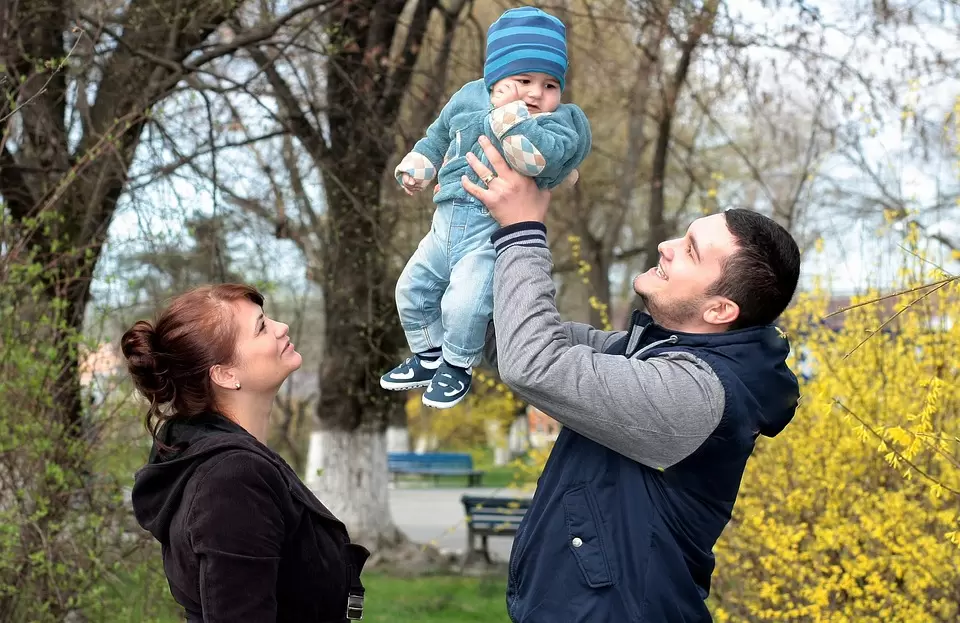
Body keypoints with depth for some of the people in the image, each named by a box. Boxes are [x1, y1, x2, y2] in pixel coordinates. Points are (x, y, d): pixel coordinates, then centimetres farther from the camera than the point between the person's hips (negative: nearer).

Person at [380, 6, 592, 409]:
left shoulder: (560, 122, -11)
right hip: (446, 224, 6)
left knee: (462, 304, -18)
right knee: (412, 290, 16)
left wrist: (510, 115, -31)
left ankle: (457, 366, 10)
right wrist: (416, 168, 18)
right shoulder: (469, 97, 6)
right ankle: (428, 357, 39)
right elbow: (438, 136, 25)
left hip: (494, 231, -6)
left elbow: (541, 156, -33)